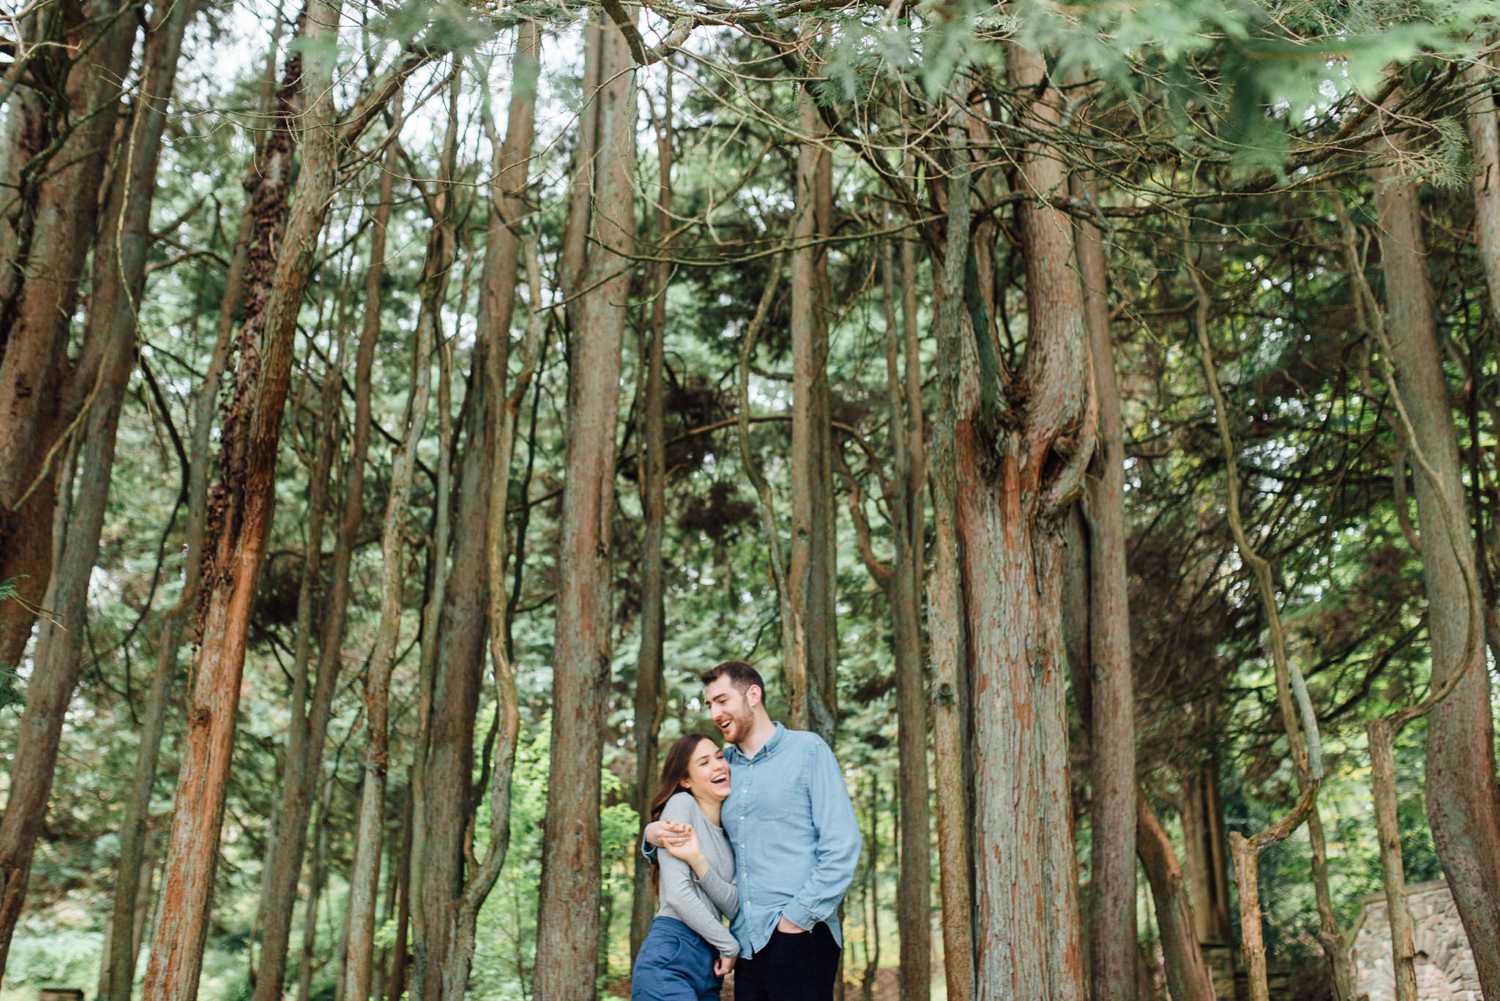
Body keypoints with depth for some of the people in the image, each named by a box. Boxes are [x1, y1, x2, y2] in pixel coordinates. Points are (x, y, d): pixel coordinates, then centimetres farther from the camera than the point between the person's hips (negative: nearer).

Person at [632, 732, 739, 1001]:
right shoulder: (681, 804, -4)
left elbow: (735, 906, 2)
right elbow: (677, 895, -13)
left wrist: (697, 860, -14)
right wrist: (730, 945, -3)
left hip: (708, 965, 7)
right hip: (669, 959, -7)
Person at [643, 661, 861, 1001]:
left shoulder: (806, 750, 0)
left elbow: (842, 846, -6)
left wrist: (797, 917, -12)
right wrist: (653, 833, 0)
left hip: (801, 938, -5)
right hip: (747, 942, 5)